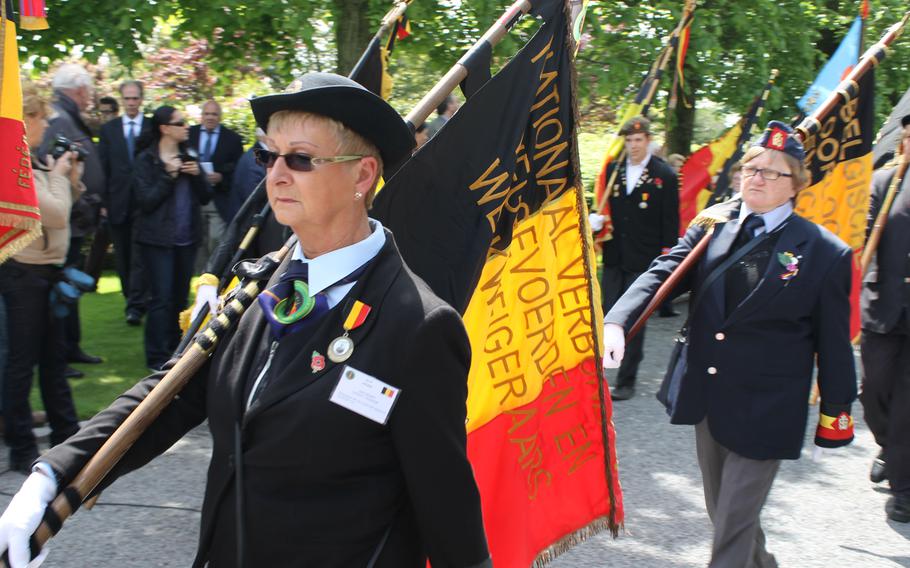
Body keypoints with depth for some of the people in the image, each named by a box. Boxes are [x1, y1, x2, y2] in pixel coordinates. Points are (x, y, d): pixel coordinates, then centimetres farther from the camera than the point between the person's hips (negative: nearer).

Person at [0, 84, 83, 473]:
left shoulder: (35, 162, 8)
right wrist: (58, 175, -7)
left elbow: (58, 210, 15)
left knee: (54, 357, 16)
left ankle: (67, 436, 27)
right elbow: (56, 214, -21)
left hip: (47, 271, 9)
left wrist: (71, 181, 3)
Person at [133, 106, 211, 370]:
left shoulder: (188, 158, 12)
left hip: (186, 237, 5)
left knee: (180, 297, 8)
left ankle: (175, 351, 19)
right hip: (158, 238, -5)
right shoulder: (146, 160, -4)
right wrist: (169, 175, -17)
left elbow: (205, 198, 9)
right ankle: (157, 358, -1)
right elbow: (145, 201, -13)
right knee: (162, 298, -7)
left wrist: (197, 175, -8)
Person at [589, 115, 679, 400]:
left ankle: (626, 380, 11)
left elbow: (670, 224, -3)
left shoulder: (664, 176, -5)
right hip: (614, 257, 4)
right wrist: (595, 219, -5)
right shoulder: (612, 169, 6)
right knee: (608, 314, 3)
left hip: (643, 260, -3)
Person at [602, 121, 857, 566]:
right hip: (708, 396, 5)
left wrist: (835, 414, -1)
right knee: (721, 510, 21)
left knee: (734, 528, -1)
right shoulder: (713, 223, 0)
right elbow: (662, 273, -9)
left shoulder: (824, 253, -9)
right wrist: (617, 322, -26)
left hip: (764, 410, -5)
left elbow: (833, 343, -5)